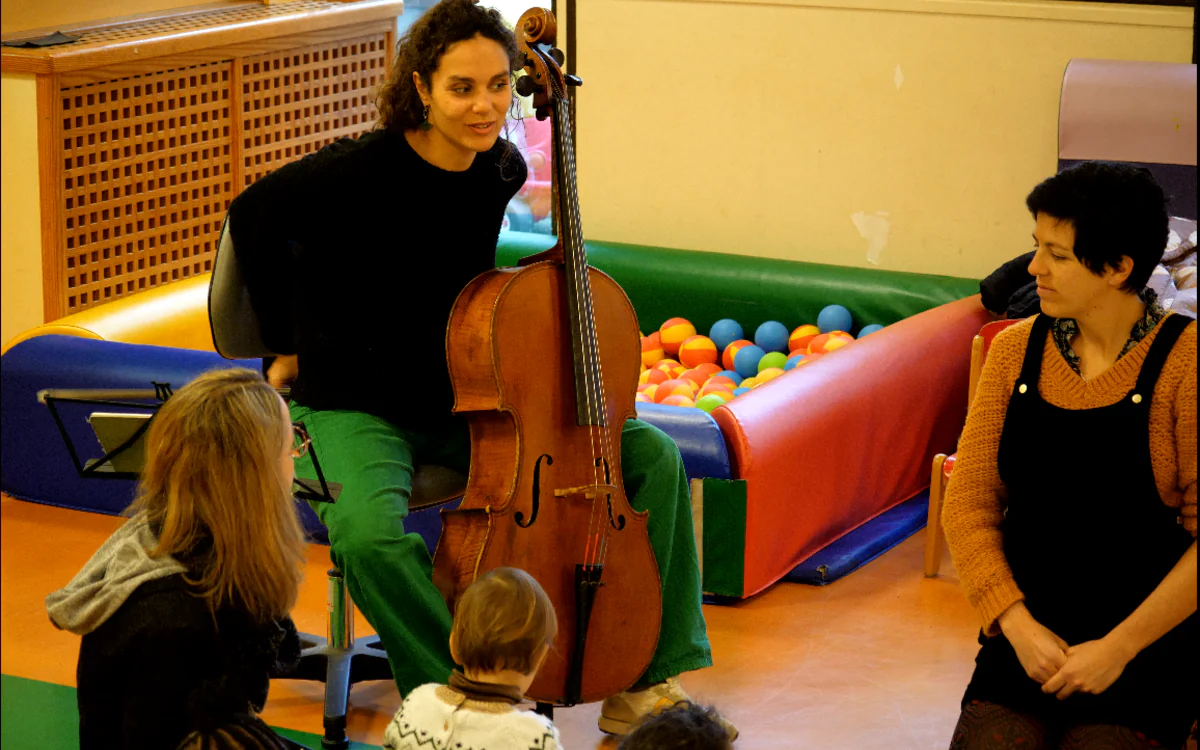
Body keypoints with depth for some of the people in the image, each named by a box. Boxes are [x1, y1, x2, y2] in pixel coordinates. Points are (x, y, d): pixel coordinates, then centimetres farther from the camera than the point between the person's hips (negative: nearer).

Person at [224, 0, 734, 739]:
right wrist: (289, 345, -1)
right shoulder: (363, 171, -23)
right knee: (369, 531, -40)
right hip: (357, 406, -6)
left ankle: (645, 682, 4)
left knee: (655, 457, -4)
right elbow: (255, 216, -7)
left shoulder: (503, 170, -5)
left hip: (463, 399, 6)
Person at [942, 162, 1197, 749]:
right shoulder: (1016, 350, 5)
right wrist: (1020, 627, -9)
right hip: (1024, 638, 4)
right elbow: (968, 502, 3)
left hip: (1144, 653, -3)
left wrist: (1117, 648, -13)